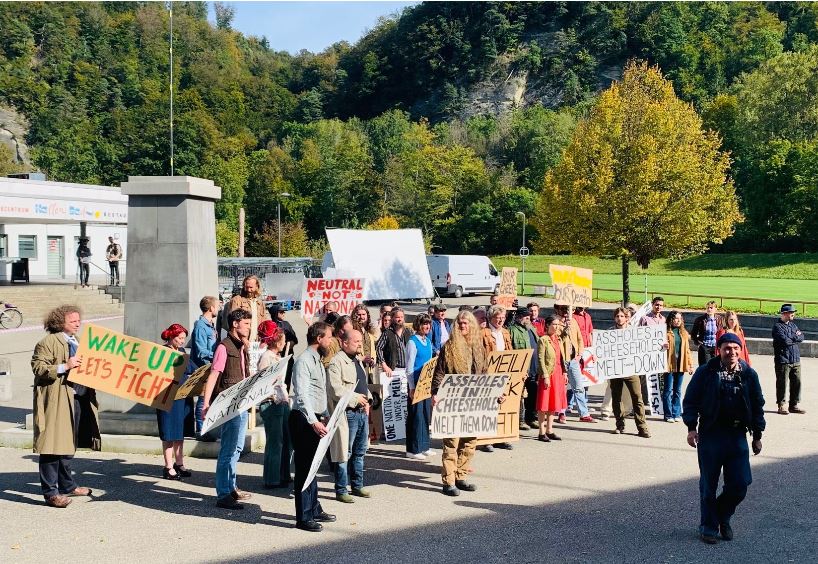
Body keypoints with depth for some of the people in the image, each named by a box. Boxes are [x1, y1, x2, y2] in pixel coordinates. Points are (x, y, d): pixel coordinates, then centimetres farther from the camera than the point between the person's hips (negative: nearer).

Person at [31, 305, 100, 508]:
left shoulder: (78, 342, 21)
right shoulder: (48, 342, -7)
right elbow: (38, 368, -15)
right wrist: (64, 367, -24)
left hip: (78, 398, 9)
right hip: (56, 401, -9)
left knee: (69, 444, 18)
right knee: (53, 445, -7)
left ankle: (67, 486, 29)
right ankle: (50, 492, -3)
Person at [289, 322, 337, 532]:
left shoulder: (317, 360, 16)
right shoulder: (304, 361, -15)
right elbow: (302, 395, -23)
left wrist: (325, 417, 16)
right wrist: (314, 422, -28)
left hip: (316, 420, 10)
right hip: (304, 421, -10)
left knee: (312, 466, 18)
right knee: (304, 468, -4)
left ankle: (314, 509, 28)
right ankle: (303, 518, 1)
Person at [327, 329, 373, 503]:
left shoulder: (357, 361, 17)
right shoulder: (336, 362, -13)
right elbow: (335, 390, -22)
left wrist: (367, 400, 10)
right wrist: (356, 398, -15)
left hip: (362, 412, 9)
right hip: (347, 414, -9)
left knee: (360, 452, 16)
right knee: (344, 453, -2)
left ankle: (357, 485, 27)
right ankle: (341, 491, 6)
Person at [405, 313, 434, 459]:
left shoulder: (428, 341, 12)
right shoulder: (413, 342, -10)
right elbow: (409, 367, -12)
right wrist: (412, 387, -15)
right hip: (416, 383, -7)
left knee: (427, 413, 11)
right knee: (416, 415, -3)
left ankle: (424, 446, 21)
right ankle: (413, 450, 4)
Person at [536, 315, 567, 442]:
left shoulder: (558, 340, 13)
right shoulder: (543, 340, -9)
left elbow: (561, 358, 17)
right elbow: (540, 360, -13)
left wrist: (564, 373, 10)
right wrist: (545, 376, -18)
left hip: (558, 374, 7)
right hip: (547, 375, -7)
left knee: (553, 403, 11)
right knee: (544, 404, -2)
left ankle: (549, 431, 18)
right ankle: (542, 433, 2)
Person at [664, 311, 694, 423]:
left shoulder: (684, 333, 12)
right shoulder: (666, 332, -3)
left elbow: (687, 350, 14)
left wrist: (690, 364, 10)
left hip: (681, 365, 5)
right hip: (669, 365, -5)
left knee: (677, 391, 10)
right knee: (668, 390, 0)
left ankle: (676, 413, 16)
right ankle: (668, 414, 6)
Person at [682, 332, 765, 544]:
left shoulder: (749, 374, 4)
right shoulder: (705, 372, -5)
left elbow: (757, 405, 11)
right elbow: (690, 400, -2)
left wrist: (757, 435, 10)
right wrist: (691, 427, -10)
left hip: (738, 435, 3)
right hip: (710, 435, -2)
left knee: (740, 484, 3)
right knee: (708, 485, 6)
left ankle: (723, 518, 29)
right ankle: (709, 526, 22)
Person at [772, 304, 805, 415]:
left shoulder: (793, 325, 15)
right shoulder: (777, 326, -8)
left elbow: (801, 337, 5)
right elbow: (785, 341, -19)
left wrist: (792, 337, -11)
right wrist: (796, 337, -4)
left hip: (796, 360, 7)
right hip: (783, 360, -6)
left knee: (797, 382, 6)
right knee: (782, 384, 0)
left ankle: (794, 405, 17)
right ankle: (781, 406, 10)